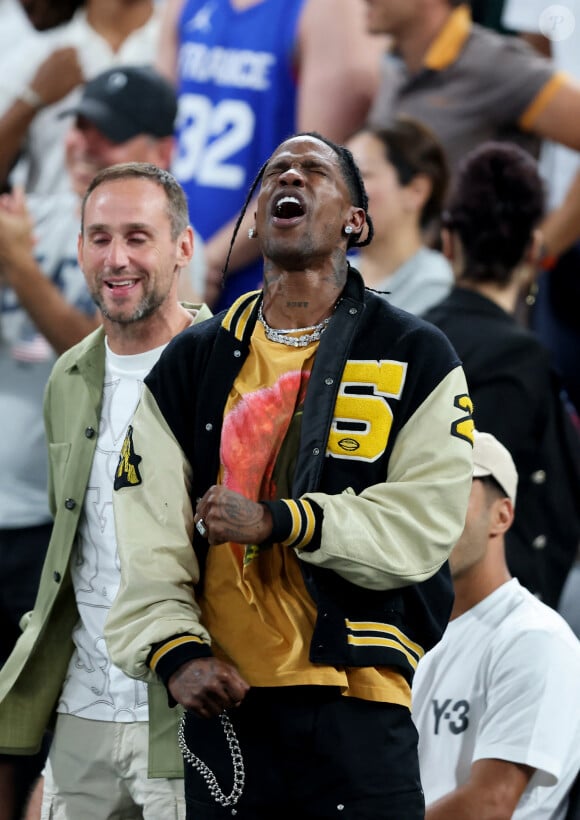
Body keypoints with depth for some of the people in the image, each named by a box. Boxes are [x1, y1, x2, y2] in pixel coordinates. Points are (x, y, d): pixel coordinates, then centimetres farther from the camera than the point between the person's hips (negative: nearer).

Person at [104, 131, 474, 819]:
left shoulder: (415, 359, 5)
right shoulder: (191, 363, 13)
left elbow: (423, 527, -7)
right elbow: (148, 536, 5)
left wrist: (278, 521, -16)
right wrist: (175, 649, -11)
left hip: (357, 704, -2)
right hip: (223, 701, 2)